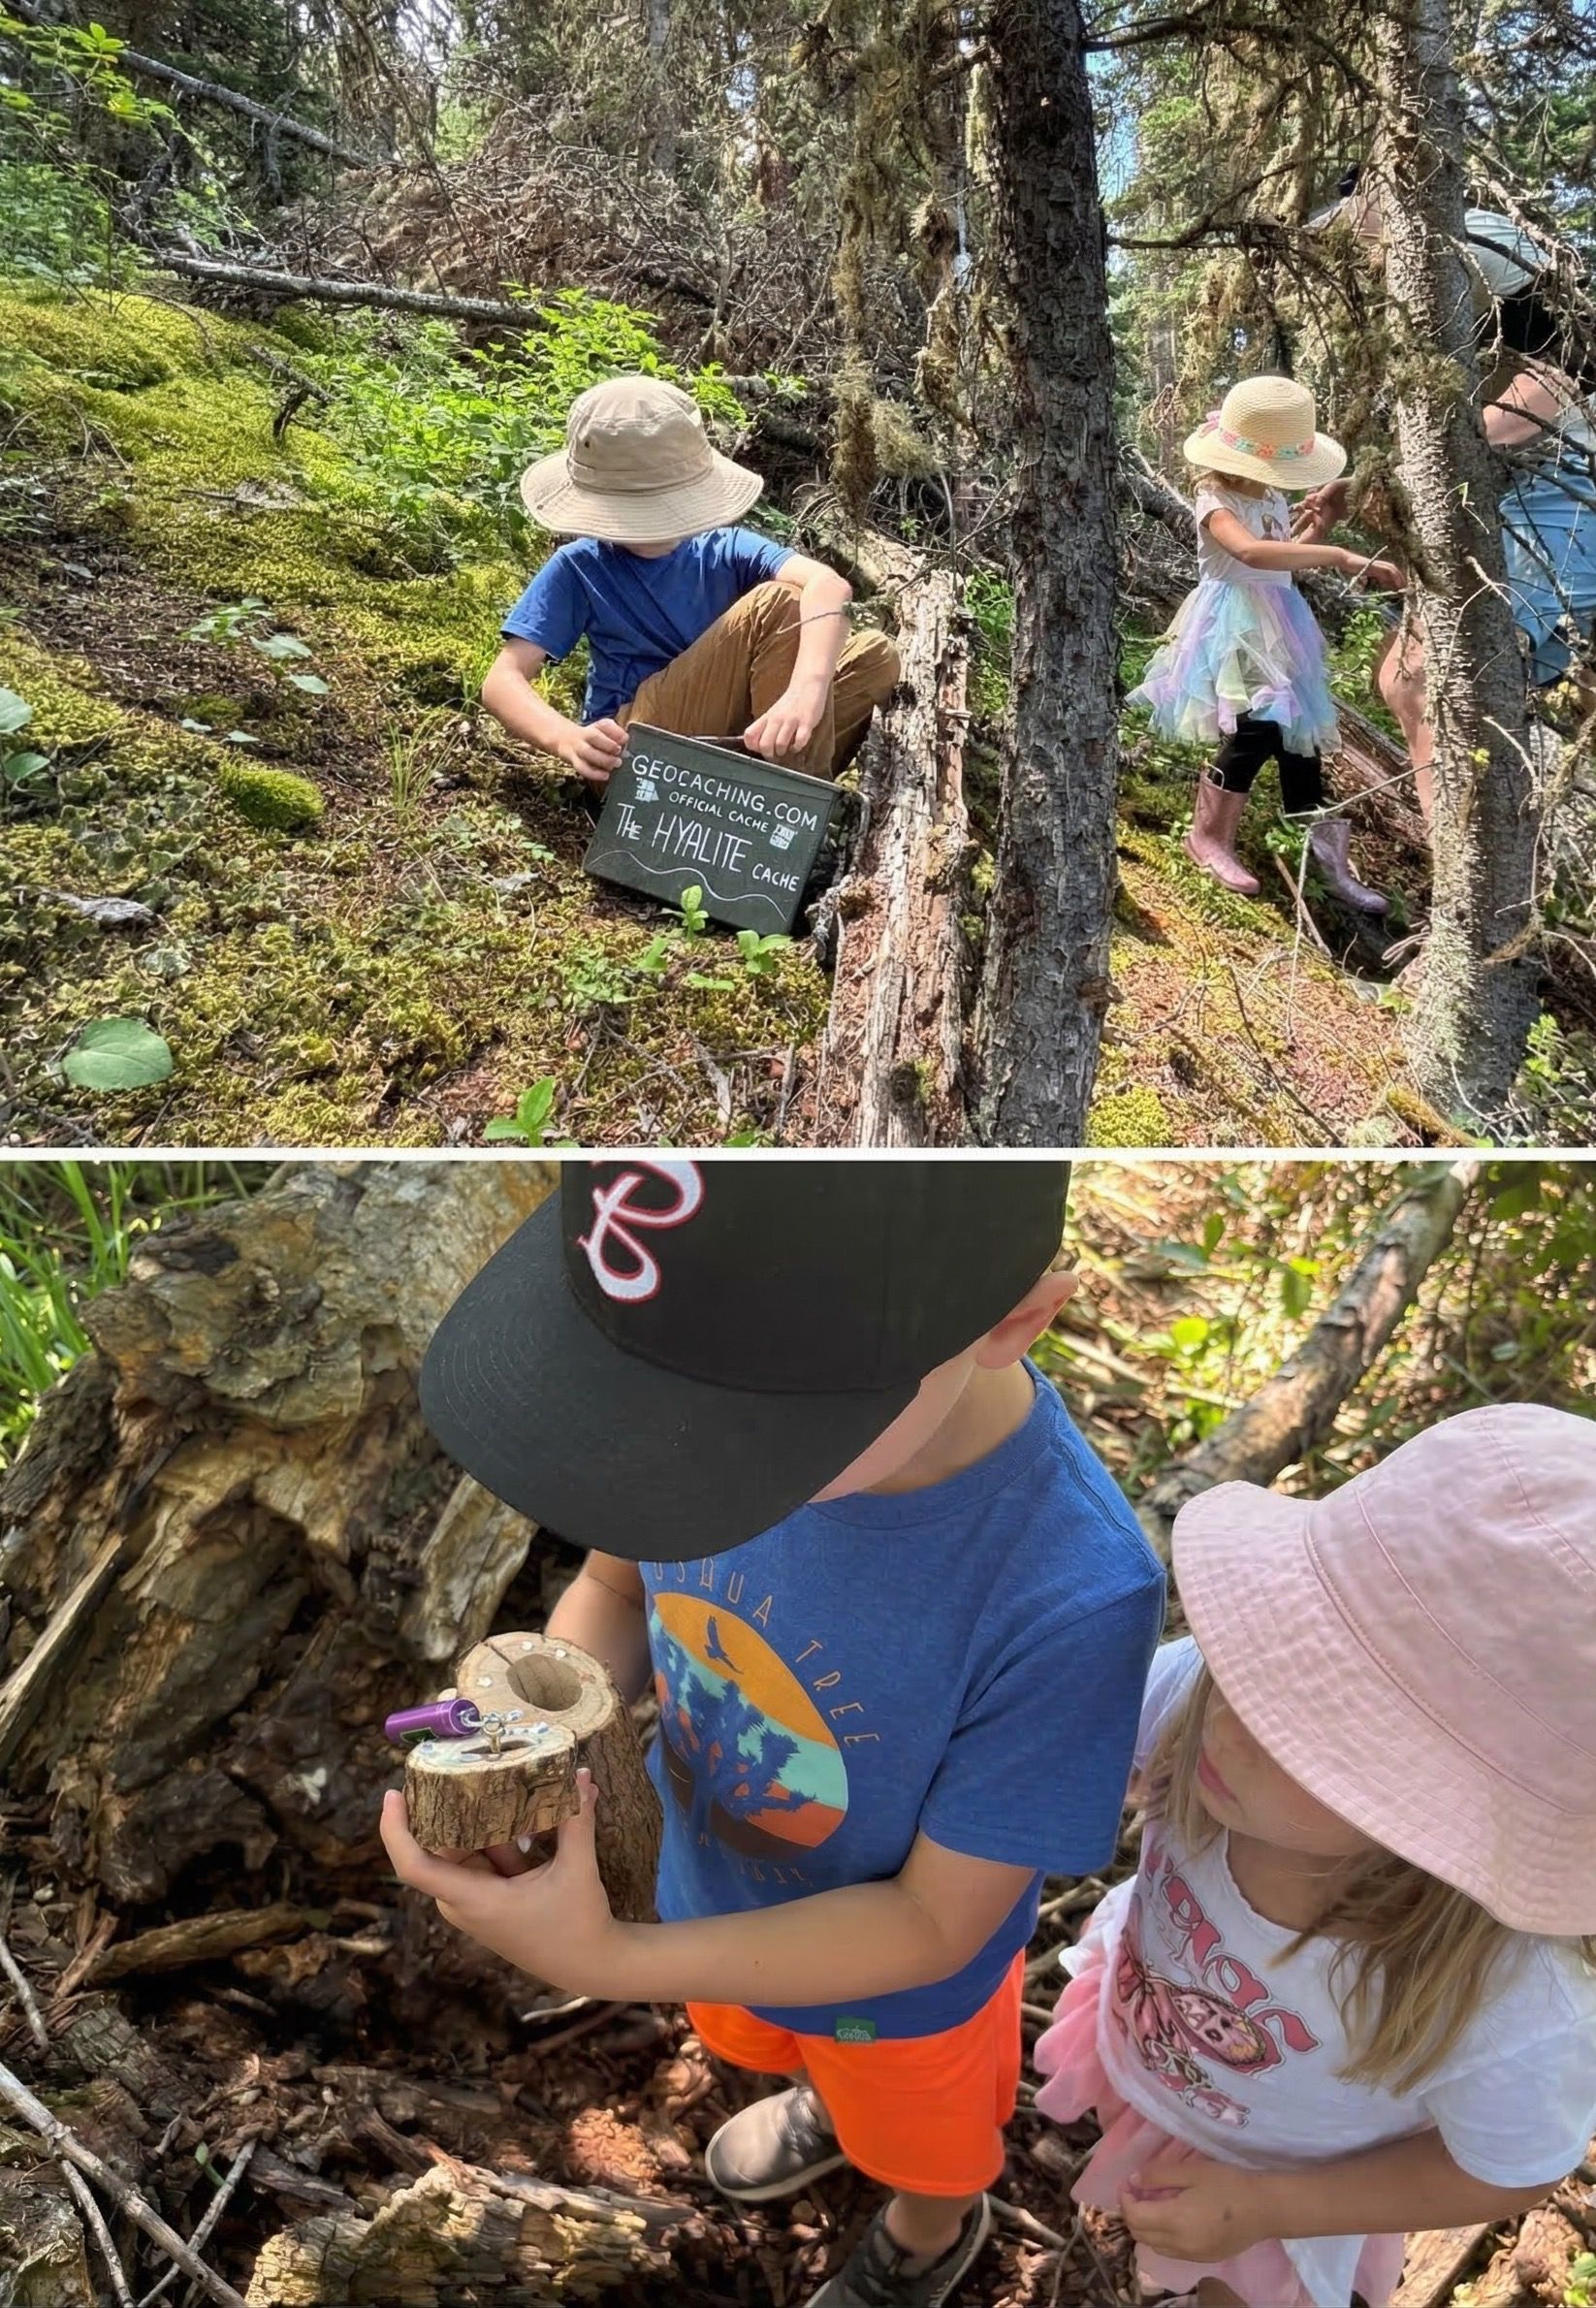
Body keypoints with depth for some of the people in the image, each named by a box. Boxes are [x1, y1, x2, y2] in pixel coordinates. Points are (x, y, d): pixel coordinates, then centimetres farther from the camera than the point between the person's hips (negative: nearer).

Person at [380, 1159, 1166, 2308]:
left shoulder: (1070, 1597, -43)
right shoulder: (725, 1368, -31)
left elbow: (934, 1925, -27)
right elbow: (616, 1583, -10)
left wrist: (607, 1963, -34)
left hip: (896, 1980, -3)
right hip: (724, 1898, 4)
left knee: (914, 2143, 32)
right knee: (816, 2062, 37)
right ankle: (828, 2107, 71)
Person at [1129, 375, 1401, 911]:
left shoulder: (1273, 497, 13)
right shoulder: (1217, 501, -15)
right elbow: (1252, 552, -35)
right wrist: (1339, 557, -37)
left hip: (1277, 624, 8)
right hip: (1235, 626, -8)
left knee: (1298, 730, 6)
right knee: (1257, 727, -19)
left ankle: (1328, 855, 11)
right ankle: (1209, 835, 1)